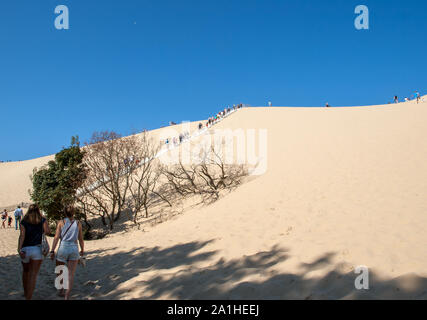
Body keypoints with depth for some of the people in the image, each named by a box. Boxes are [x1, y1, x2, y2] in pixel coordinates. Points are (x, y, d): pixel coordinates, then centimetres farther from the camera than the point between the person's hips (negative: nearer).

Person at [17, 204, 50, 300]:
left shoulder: (24, 222, 3)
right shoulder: (42, 220, 2)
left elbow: (22, 235, -10)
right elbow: (47, 231, -11)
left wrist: (19, 249, -18)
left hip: (25, 249, 2)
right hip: (37, 249, -2)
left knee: (25, 271, 24)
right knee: (33, 275, 0)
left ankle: (25, 292, 40)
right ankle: (29, 297, -8)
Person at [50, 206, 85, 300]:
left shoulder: (61, 222, 1)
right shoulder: (78, 223, 5)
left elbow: (56, 237, -6)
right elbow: (81, 239, 8)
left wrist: (52, 251, -5)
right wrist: (82, 250, 22)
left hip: (63, 248, 0)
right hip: (74, 249, 0)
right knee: (71, 274, 3)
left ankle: (61, 291, 36)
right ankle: (67, 295, -11)